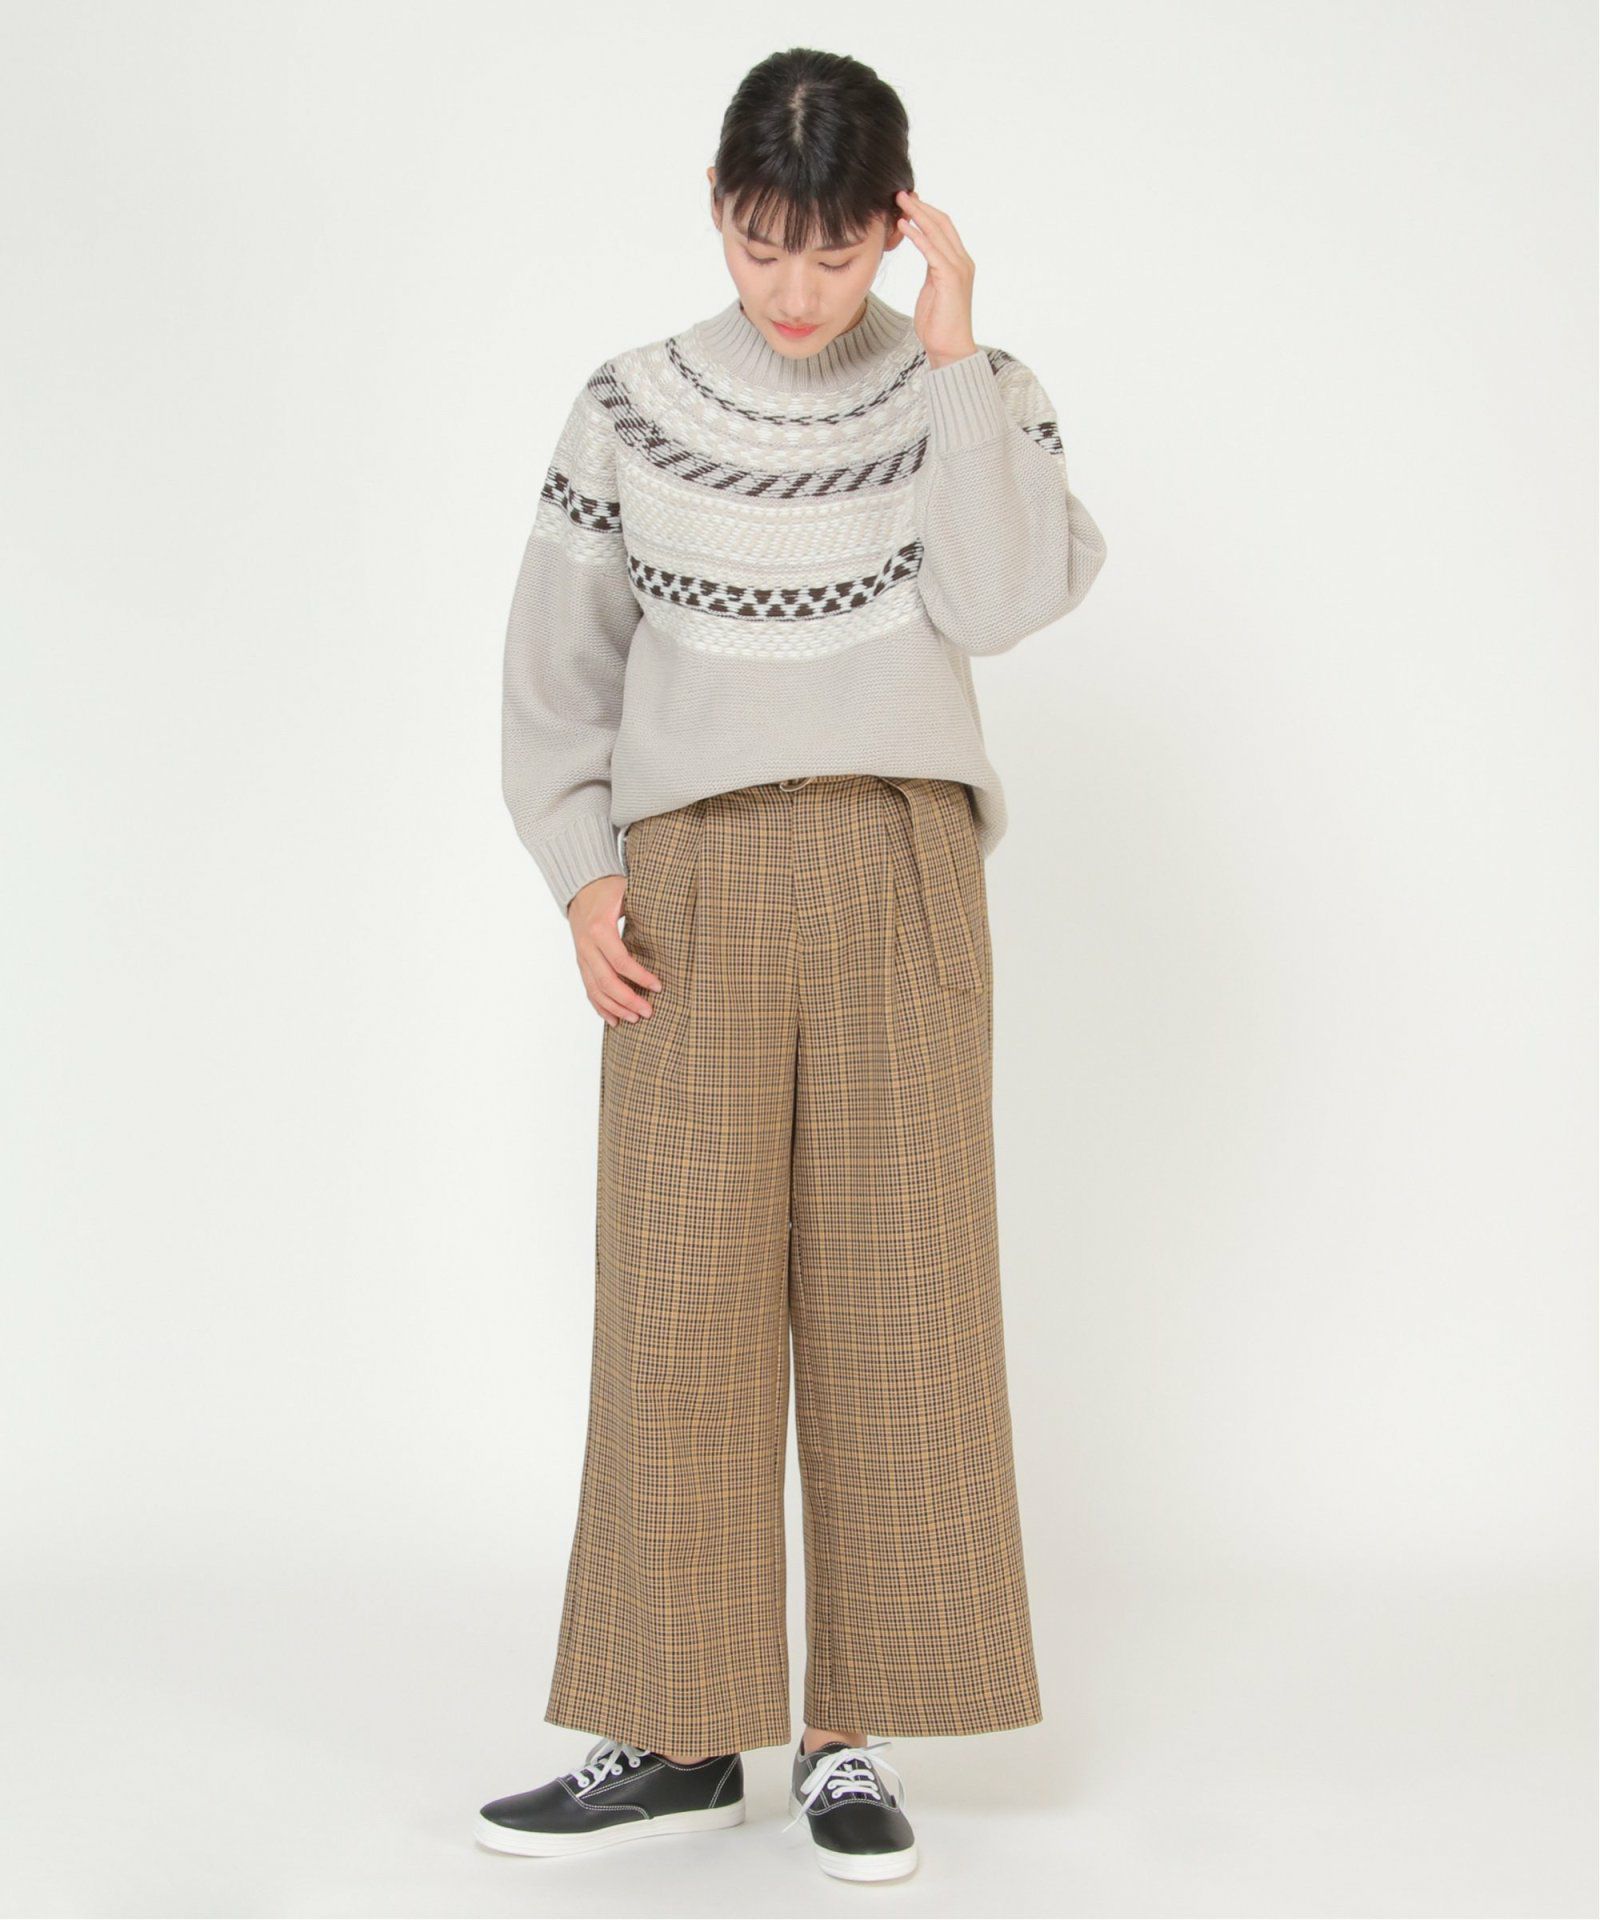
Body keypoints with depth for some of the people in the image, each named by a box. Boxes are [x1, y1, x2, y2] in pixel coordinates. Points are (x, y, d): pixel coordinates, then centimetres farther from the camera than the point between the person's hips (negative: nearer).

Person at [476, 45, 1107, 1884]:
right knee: (680, 1286, -3)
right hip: (694, 880, 1)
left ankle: (854, 1733, 6)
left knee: (892, 1281, -2)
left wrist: (953, 355, -8)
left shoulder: (973, 394, 7)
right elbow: (557, 662, 12)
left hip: (901, 874, 0)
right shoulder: (633, 407, 8)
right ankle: (678, 1730, 7)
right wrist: (582, 872, 2)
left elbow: (1008, 598, -11)